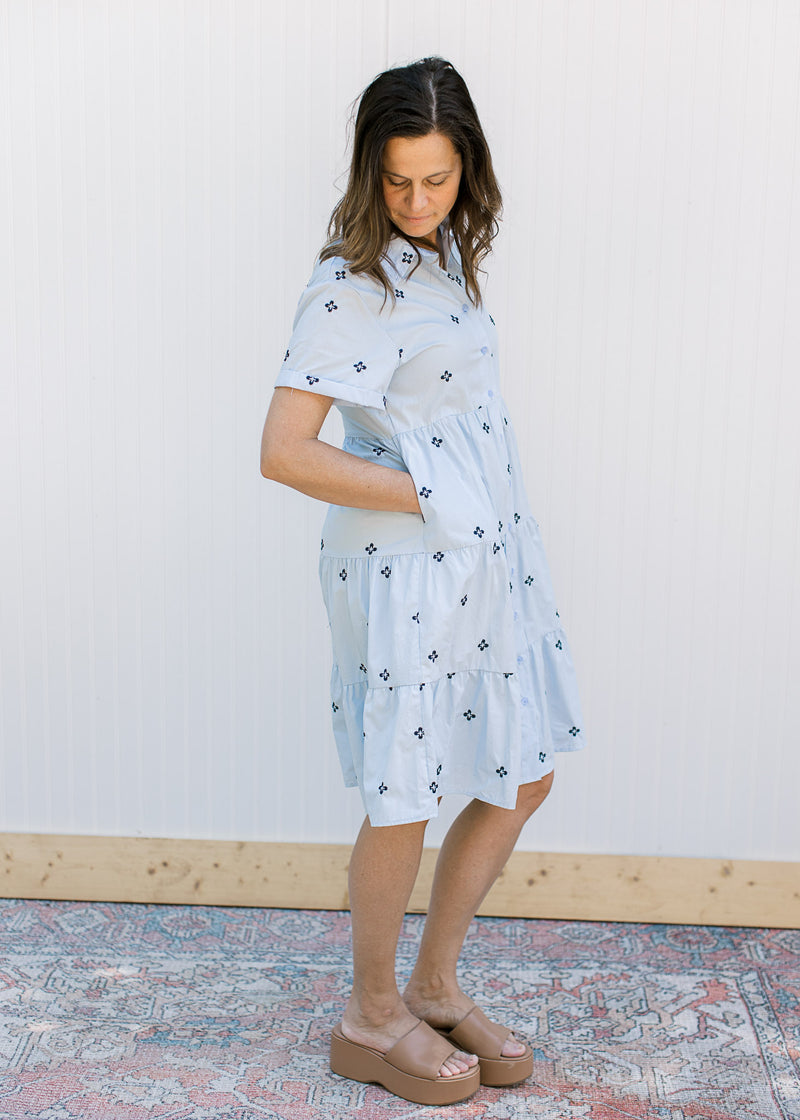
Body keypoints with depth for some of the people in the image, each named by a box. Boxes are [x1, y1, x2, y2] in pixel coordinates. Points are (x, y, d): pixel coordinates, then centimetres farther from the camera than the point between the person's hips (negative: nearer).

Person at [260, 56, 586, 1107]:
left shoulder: (444, 256, 9)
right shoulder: (353, 285, -17)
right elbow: (284, 451, -23)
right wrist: (420, 495, -15)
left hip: (491, 552, 9)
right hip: (408, 571, -9)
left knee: (523, 776, 15)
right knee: (405, 802, 6)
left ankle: (435, 986, 30)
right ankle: (371, 1016, 27)